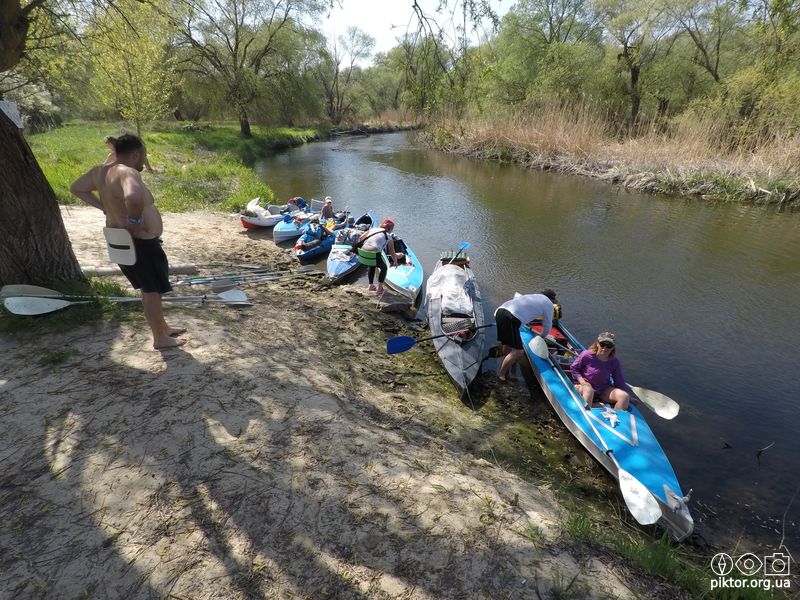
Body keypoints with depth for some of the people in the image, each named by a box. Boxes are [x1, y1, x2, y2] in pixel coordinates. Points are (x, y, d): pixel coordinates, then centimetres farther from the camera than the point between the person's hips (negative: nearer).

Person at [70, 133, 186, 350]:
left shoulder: (100, 170, 4)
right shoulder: (127, 173, -25)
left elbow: (76, 188, 19)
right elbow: (134, 198, -47)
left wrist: (103, 206, 11)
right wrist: (135, 221, -30)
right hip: (140, 244, -9)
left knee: (149, 288, 22)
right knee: (152, 290, 6)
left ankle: (163, 327, 38)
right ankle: (160, 339, 21)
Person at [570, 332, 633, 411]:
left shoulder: (614, 362, -4)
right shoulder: (586, 355, -15)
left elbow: (619, 382, 4)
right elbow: (573, 368, -5)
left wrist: (629, 397, -5)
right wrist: (582, 382, -17)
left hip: (604, 391, 4)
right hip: (585, 386, -4)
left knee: (624, 396, -19)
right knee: (589, 389, -39)